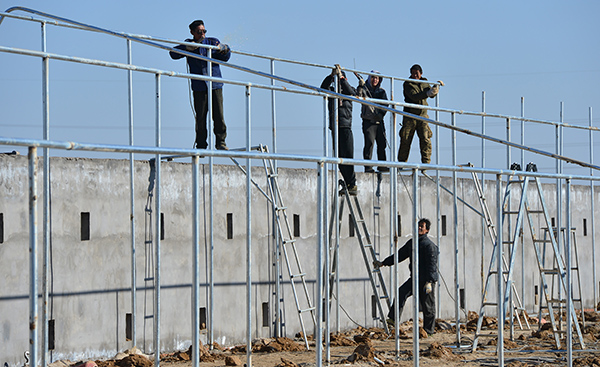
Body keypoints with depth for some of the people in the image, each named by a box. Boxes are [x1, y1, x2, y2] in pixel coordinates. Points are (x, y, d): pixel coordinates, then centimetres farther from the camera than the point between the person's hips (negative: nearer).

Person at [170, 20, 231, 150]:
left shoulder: (212, 42, 9)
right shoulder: (189, 44, 8)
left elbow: (225, 58, 8)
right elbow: (174, 54, -5)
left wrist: (224, 49, -14)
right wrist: (189, 47, -18)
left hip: (216, 86, 1)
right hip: (199, 87, -1)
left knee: (218, 116, -6)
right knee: (200, 117, -2)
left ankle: (220, 142, 4)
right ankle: (201, 145, 8)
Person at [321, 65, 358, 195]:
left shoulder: (348, 90, 10)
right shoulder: (331, 90, 16)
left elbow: (350, 92, -14)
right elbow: (323, 88, -4)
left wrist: (340, 76, -17)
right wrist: (331, 76, -16)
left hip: (345, 126, -4)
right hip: (334, 127, 4)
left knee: (348, 156, -10)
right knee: (340, 158, 2)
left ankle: (352, 185, -12)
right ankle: (348, 184, 5)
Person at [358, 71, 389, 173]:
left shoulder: (382, 92, 16)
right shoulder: (364, 89, 5)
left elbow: (385, 104, 6)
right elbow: (358, 96, -15)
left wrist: (381, 113, -11)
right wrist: (360, 88, -34)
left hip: (379, 121, 4)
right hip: (368, 121, -4)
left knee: (382, 143, 2)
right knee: (369, 143, -12)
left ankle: (382, 166, 10)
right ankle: (368, 166, -11)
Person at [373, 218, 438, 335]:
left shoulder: (430, 245, -10)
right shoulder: (411, 243, 14)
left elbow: (432, 264, -16)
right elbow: (400, 255, 22)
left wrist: (429, 282, -25)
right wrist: (383, 263, 18)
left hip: (427, 279, -7)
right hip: (414, 277, 7)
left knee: (427, 306, 0)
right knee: (401, 292, -15)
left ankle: (429, 331, 11)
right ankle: (393, 319, -20)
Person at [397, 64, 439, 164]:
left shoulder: (424, 83, 11)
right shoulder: (407, 84, -5)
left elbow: (432, 95, 4)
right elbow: (414, 96, -20)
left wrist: (435, 90, -20)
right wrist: (427, 93, -33)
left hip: (422, 116, 3)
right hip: (410, 116, -3)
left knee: (426, 139, -9)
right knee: (405, 140, -1)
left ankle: (426, 162, -7)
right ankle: (401, 163, 10)